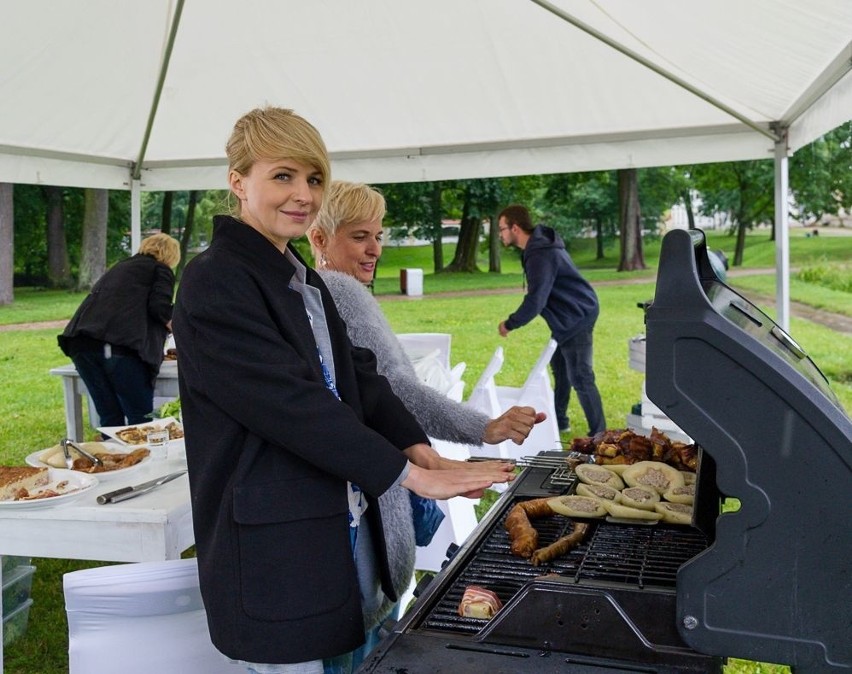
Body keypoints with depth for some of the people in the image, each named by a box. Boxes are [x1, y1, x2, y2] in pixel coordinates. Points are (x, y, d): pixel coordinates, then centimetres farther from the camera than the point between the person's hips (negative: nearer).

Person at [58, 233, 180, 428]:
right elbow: (160, 307, -3)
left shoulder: (120, 267, 32)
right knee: (141, 419, -1)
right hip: (121, 345, -7)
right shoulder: (161, 270, 13)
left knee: (110, 418, 12)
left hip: (82, 343, 7)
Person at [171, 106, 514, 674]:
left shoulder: (304, 280, 12)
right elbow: (290, 402, -23)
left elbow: (357, 374, 6)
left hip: (347, 521, 9)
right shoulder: (214, 285, -16)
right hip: (275, 546, -8)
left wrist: (420, 447, -9)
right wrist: (406, 472, -21)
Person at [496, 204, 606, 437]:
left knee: (580, 378, -9)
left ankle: (598, 435, -3)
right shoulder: (539, 245, 6)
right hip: (571, 314, 11)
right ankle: (558, 422, 33)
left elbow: (535, 301, -30)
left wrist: (509, 324, -17)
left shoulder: (541, 255, -26)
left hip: (576, 316, -11)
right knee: (560, 369, 20)